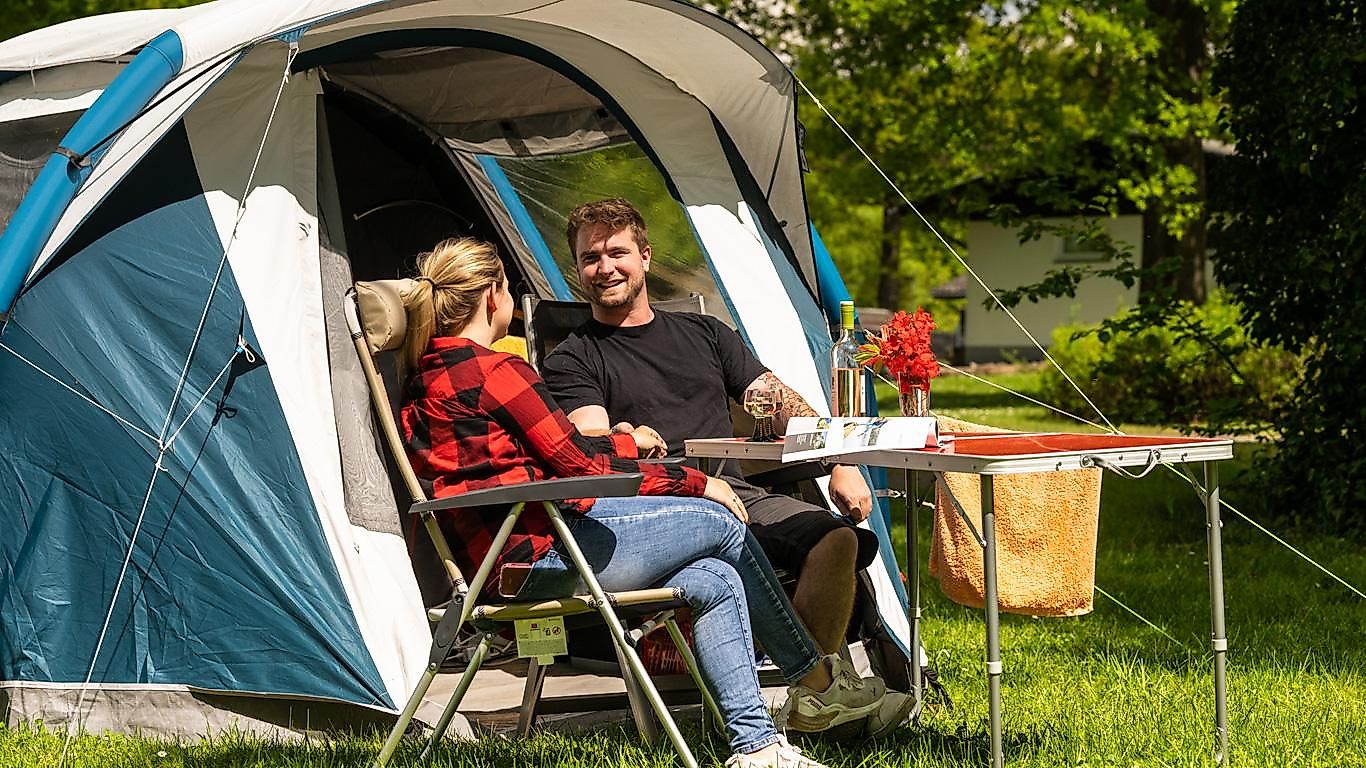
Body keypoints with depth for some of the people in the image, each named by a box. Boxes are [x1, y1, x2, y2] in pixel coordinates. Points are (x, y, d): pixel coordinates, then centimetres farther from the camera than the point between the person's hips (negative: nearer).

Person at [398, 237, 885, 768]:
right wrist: (694, 484, 1)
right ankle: (814, 679, 18)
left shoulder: (420, 380, 16)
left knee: (715, 583, 7)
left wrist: (624, 443, 34)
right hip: (543, 551, -10)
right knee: (723, 523, 4)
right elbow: (577, 463, -11)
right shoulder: (496, 371, -14)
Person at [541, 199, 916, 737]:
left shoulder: (704, 335, 26)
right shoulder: (570, 362, 13)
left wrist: (841, 464, 3)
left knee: (838, 538, -26)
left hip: (738, 495, 4)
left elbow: (782, 405, 21)